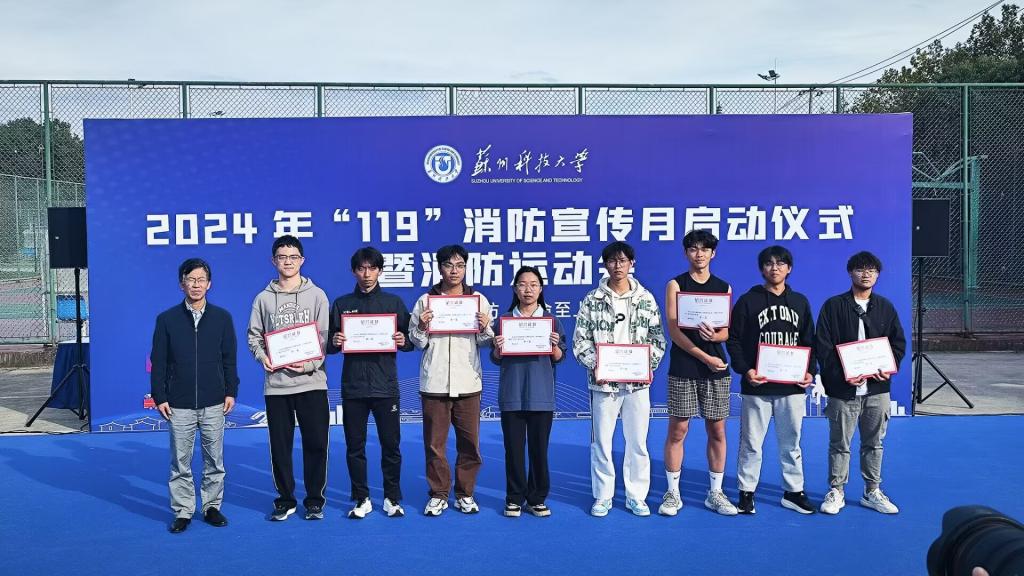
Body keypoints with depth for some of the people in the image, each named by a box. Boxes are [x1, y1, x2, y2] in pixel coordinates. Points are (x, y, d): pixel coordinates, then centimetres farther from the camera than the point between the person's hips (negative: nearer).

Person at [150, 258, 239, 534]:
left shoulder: (222, 317, 3)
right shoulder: (167, 319, 1)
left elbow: (229, 358, 6)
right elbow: (158, 362, 2)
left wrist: (231, 391, 2)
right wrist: (159, 396, -1)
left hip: (214, 403, 1)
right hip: (179, 405, -1)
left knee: (215, 460, 8)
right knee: (180, 462, 5)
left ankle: (212, 506, 21)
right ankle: (183, 511, 16)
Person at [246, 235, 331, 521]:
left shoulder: (316, 295, 4)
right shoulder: (264, 298, 7)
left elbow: (326, 337, 1)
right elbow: (254, 336, 10)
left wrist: (311, 363, -13)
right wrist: (262, 356, -10)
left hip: (312, 382, -1)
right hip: (276, 384, 1)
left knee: (316, 443, 1)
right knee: (280, 445, 7)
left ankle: (315, 500, 15)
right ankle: (285, 500, 21)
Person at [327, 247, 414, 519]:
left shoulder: (394, 302, 6)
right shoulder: (341, 304, 8)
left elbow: (410, 341, 8)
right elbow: (329, 345, 9)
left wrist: (404, 341, -14)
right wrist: (334, 342, -13)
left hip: (385, 386, -1)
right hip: (352, 387, 1)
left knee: (391, 445, 4)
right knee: (355, 447, 7)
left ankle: (392, 498, 17)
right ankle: (361, 499, 19)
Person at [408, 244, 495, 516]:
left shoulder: (479, 299, 7)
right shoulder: (425, 300, 4)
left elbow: (485, 343, 10)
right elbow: (417, 342, 6)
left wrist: (485, 328, -10)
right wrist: (421, 327, -13)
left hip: (468, 382, 1)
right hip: (434, 382, -1)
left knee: (470, 442, 5)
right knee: (435, 443, 4)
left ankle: (465, 494, 20)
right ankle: (438, 494, 18)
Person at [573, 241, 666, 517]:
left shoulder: (646, 299, 6)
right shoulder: (592, 300, 1)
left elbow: (657, 338, 7)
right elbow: (580, 340, 0)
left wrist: (649, 365, -6)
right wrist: (594, 365, -12)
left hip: (637, 382, 1)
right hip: (603, 381, -1)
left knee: (638, 441, 7)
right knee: (601, 441, 4)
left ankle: (636, 496, 19)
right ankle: (603, 496, 17)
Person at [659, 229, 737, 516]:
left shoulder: (724, 287, 11)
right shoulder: (676, 284, 2)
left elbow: (727, 332, 7)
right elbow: (673, 330, -6)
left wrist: (713, 335, -17)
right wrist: (706, 357, -12)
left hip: (717, 369, 3)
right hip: (683, 368, -3)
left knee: (717, 431, 6)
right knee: (677, 430, 1)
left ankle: (715, 493, 17)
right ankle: (673, 493, 11)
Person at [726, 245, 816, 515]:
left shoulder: (800, 302, 12)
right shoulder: (747, 301, 1)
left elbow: (808, 342, 15)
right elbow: (734, 340, -1)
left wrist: (810, 371, 1)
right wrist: (745, 370, -13)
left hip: (792, 387, 3)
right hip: (757, 386, -3)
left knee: (791, 442, 11)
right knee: (751, 443, 2)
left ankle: (793, 492, 23)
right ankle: (746, 492, 12)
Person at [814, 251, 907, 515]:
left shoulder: (885, 307, 11)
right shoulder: (833, 306, -1)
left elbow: (899, 342, 11)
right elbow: (822, 346, -6)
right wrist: (841, 374, -16)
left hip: (877, 388, 3)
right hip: (843, 389, -3)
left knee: (874, 443, 11)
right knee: (839, 443, 3)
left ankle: (872, 492, 22)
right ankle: (836, 491, 14)